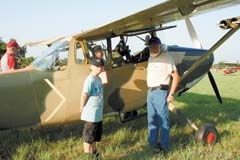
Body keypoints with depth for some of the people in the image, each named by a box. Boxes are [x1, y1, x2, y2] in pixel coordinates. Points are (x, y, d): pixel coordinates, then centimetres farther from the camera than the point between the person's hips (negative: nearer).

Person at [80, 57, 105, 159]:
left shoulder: (99, 79, 10)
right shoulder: (90, 80, -19)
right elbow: (84, 95, -21)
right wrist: (82, 108, -12)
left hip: (98, 114, 9)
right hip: (91, 114, -9)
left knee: (96, 135, 21)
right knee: (88, 137, 2)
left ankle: (94, 153, 35)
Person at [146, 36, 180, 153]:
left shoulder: (166, 58, -9)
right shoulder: (150, 59, 15)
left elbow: (176, 77, -11)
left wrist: (171, 94, -14)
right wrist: (149, 90, 11)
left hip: (160, 91, -8)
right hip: (150, 92, 8)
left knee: (163, 119, -5)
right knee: (151, 119, 14)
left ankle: (165, 147, 4)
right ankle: (153, 143, 25)